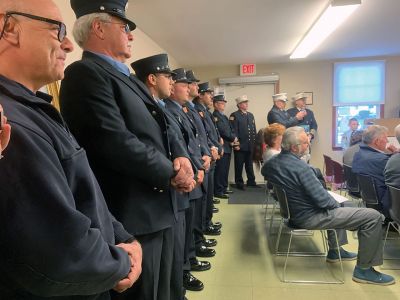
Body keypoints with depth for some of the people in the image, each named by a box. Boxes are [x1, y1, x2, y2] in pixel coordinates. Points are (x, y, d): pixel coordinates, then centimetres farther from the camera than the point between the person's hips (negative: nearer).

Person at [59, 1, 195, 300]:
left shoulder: (130, 78, 17)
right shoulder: (85, 73, -14)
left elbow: (164, 127, 15)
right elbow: (116, 144, -25)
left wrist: (182, 156, -6)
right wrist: (171, 173, -13)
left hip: (160, 207, 9)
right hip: (132, 215, -9)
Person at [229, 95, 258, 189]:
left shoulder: (251, 115, 16)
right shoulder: (234, 115, -6)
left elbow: (254, 130, 17)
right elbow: (233, 131, -12)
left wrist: (255, 142, 11)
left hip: (250, 146, 6)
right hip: (240, 146, -6)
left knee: (249, 165, 14)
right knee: (239, 165, 4)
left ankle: (251, 181, 25)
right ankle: (239, 183, 14)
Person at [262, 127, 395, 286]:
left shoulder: (272, 161, -3)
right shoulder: (301, 168, -29)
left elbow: (264, 171, 20)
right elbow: (323, 200, -25)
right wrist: (337, 204, -2)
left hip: (293, 211, 9)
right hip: (309, 217, -9)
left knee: (336, 206, 35)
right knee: (374, 217, -7)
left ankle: (335, 251, 39)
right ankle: (364, 269, 7)